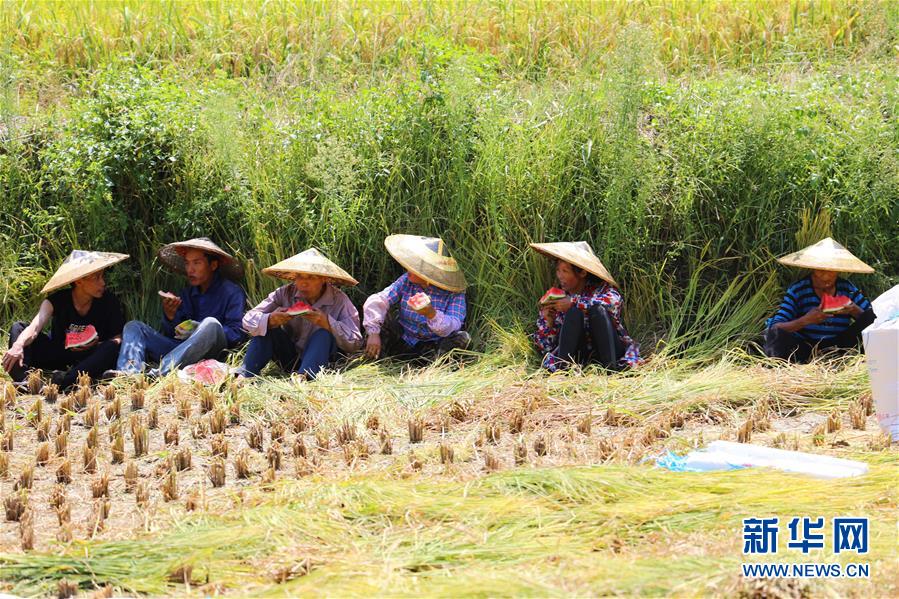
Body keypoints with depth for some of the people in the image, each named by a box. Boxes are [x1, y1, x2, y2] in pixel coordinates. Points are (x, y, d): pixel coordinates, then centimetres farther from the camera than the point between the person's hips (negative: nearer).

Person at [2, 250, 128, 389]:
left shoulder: (108, 302, -12)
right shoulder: (57, 301, -14)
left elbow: (118, 337, -11)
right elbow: (35, 327, -30)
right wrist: (18, 346, -51)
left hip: (91, 359, -1)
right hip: (56, 356, 1)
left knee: (112, 347, -33)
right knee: (18, 328, -19)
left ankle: (65, 380, -50)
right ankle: (23, 381, -45)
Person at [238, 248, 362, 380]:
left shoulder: (339, 300, -14)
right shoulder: (285, 294, -7)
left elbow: (355, 343, -20)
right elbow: (248, 320, -11)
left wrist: (328, 323, -36)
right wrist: (269, 320, -34)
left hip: (319, 360, -3)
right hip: (288, 359, 3)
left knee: (324, 334, -29)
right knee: (266, 327, -17)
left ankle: (303, 376, -50)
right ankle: (244, 375, -33)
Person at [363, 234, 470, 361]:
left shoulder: (454, 294, -18)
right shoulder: (406, 281, -9)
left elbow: (453, 326, -32)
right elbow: (376, 301, -18)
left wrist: (431, 314, -51)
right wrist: (373, 333, -32)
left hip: (431, 349, -3)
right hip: (402, 343, 3)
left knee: (462, 338, -27)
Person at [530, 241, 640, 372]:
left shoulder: (600, 288, 5)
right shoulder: (555, 297, 9)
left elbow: (614, 300, -23)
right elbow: (545, 346, 9)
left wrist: (573, 302, -22)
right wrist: (548, 323, -11)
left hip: (608, 351, -1)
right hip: (577, 356, 1)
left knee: (598, 309, -25)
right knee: (575, 312, -22)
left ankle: (610, 366, -33)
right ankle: (562, 366, -30)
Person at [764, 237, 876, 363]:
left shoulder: (847, 289, 5)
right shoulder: (797, 290, -4)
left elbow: (872, 318, 3)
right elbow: (775, 329, -12)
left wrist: (855, 311, -18)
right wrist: (805, 320, -28)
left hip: (839, 347, 3)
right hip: (805, 349, -3)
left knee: (871, 316, -15)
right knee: (776, 334, -31)